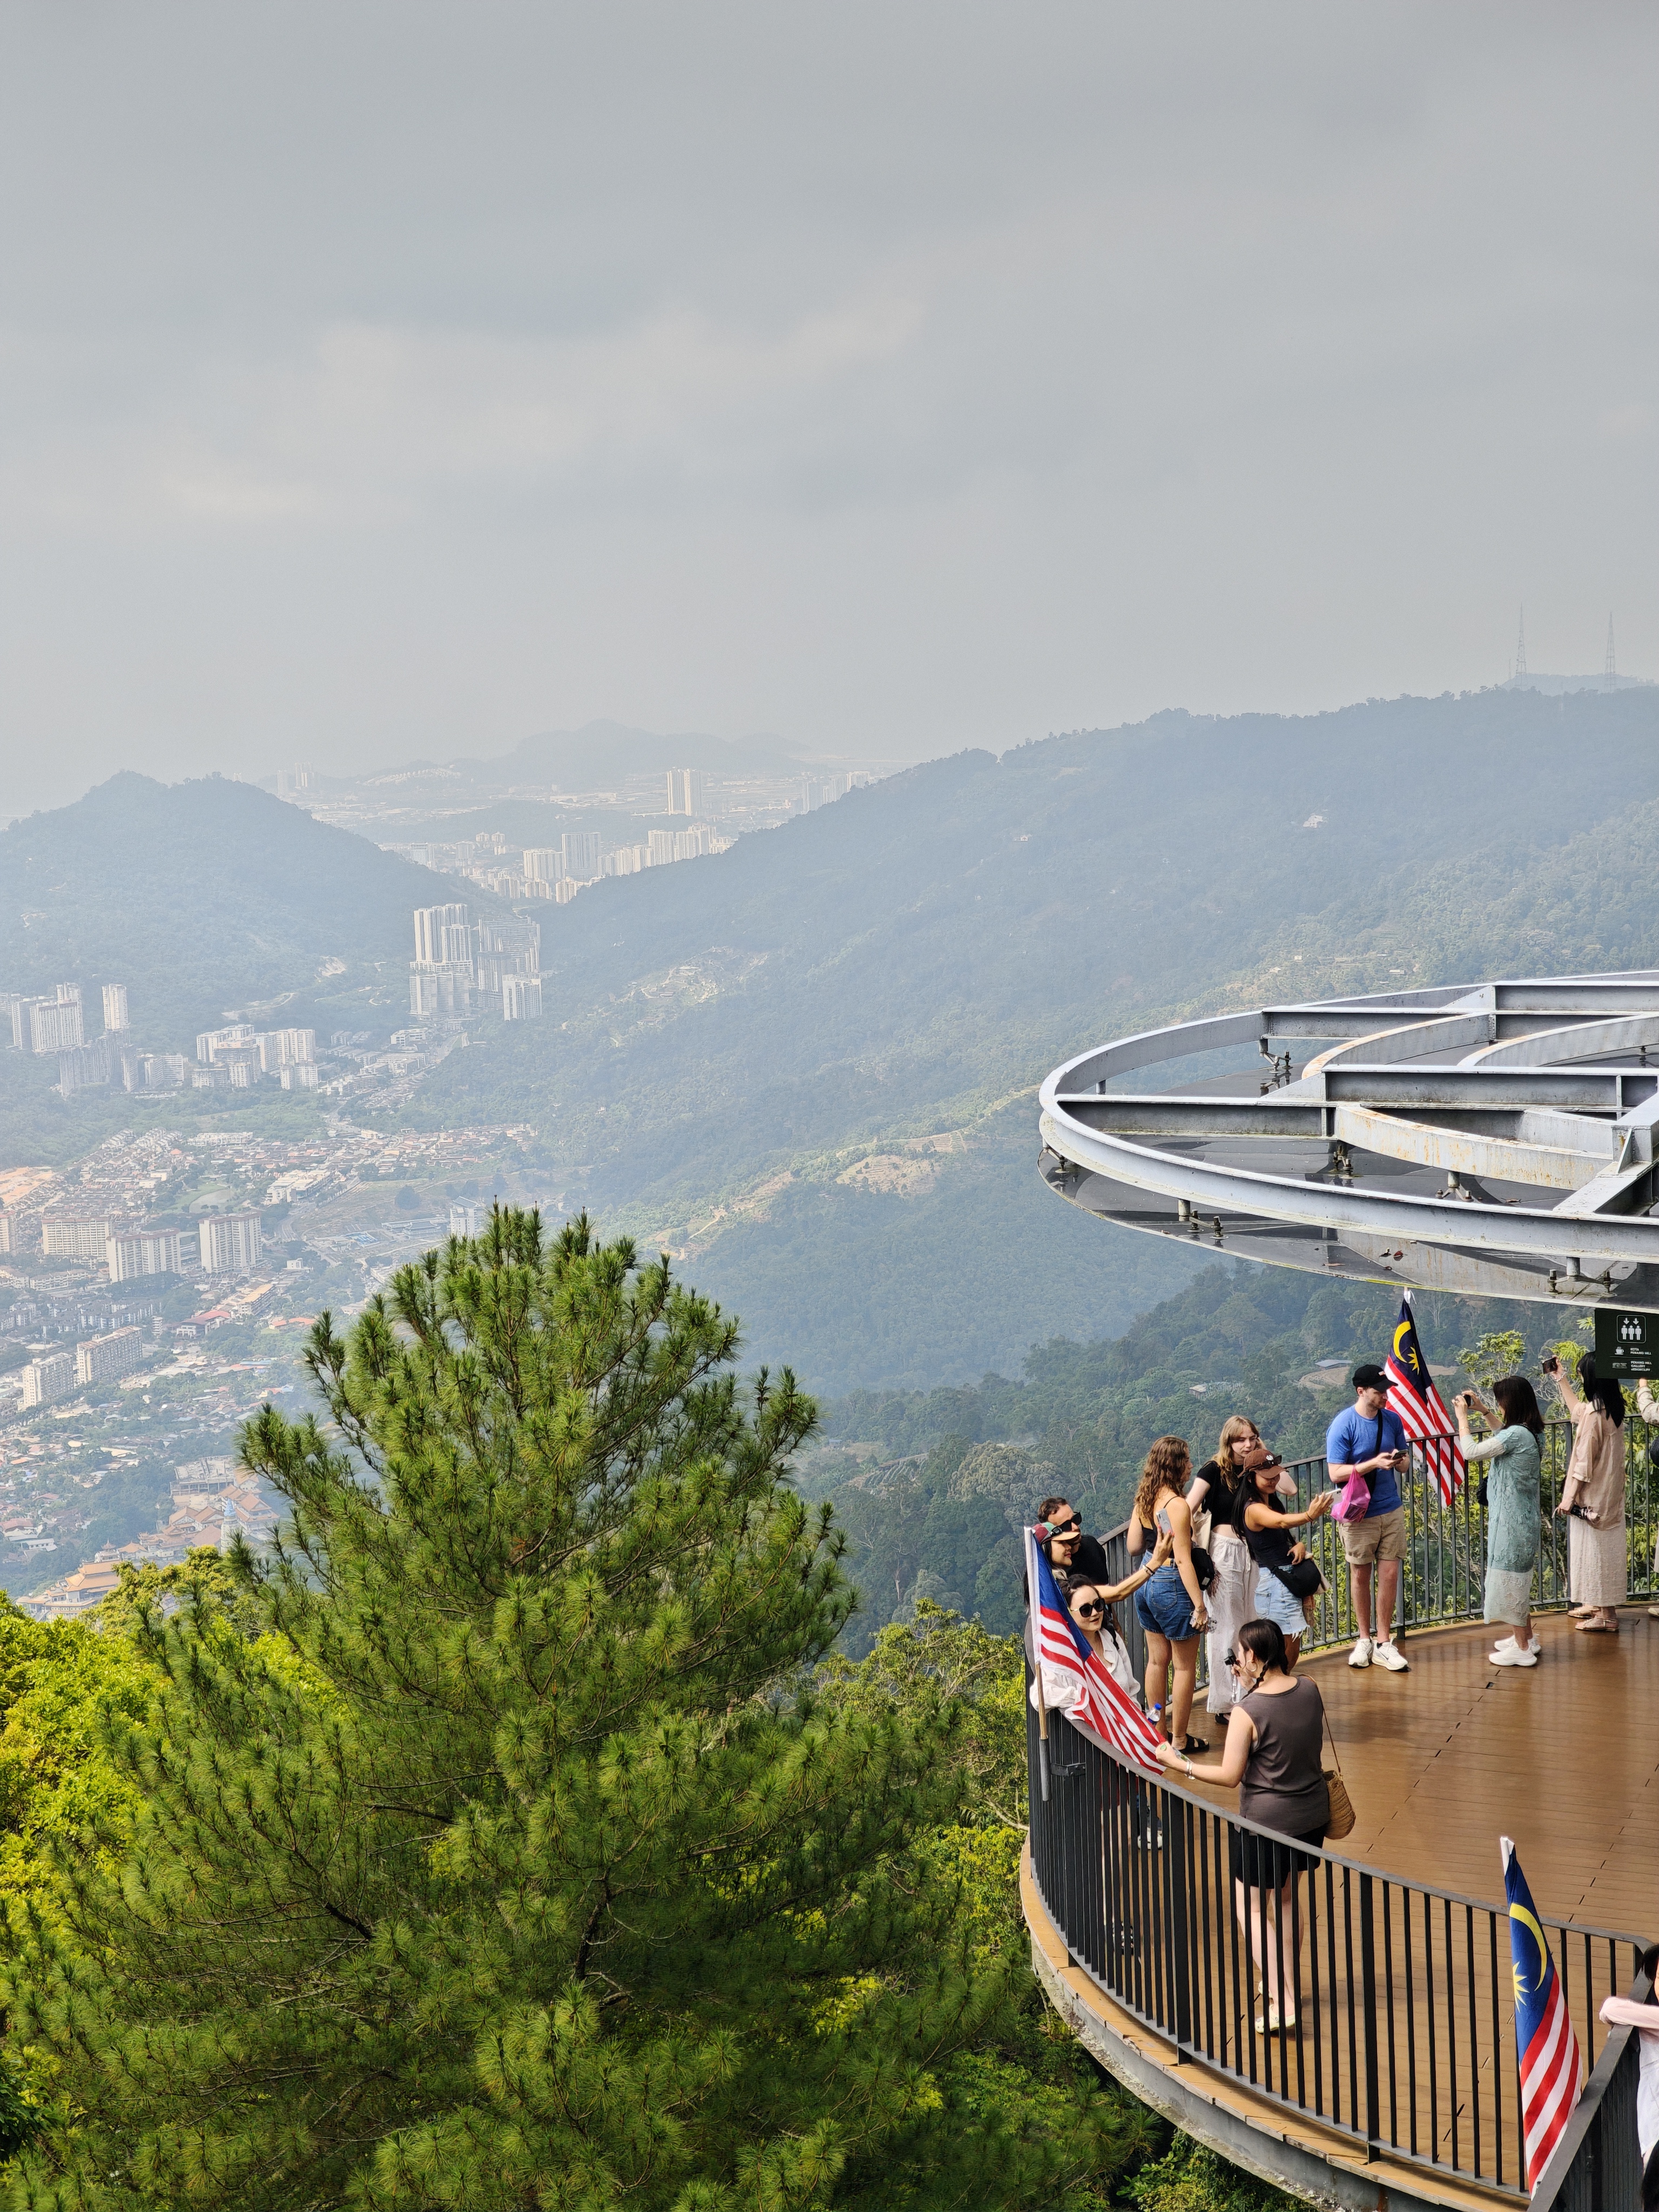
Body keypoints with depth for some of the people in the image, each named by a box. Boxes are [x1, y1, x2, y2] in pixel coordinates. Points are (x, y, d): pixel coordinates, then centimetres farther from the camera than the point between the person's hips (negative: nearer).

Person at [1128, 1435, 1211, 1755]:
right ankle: (1179, 1739, 12)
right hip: (1173, 1586, -8)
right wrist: (1199, 1605, -17)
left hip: (1147, 1584, 8)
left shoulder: (1143, 1501, 2)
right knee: (1184, 1666, 5)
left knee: (1157, 1660, 19)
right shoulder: (1177, 1505, -20)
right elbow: (1183, 1560, -20)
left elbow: (1133, 1546, 9)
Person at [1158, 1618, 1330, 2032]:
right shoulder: (1309, 1690, -5)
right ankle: (1289, 1983, 38)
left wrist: (1179, 1765, -9)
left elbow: (1230, 1776, -20)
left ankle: (1280, 2002, -1)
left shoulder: (1247, 1712, -23)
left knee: (1251, 1908, 7)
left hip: (1266, 1823, -7)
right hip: (1312, 1815, 7)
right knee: (1287, 1898, 25)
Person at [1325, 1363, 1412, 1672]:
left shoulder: (1392, 1420, 1)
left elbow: (1405, 1458, 12)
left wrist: (1401, 1460, -12)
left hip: (1391, 1510, 4)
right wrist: (1375, 1463, -25)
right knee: (1361, 1575, 9)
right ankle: (1364, 1639, 23)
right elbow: (1336, 1473, -16)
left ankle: (1384, 1642, 10)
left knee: (1389, 1574, 1)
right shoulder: (1343, 1425, -14)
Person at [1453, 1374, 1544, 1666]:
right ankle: (1526, 1637, 34)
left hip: (1511, 1520, -10)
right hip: (1523, 1518, 10)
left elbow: (1470, 1452, -24)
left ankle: (1522, 1648, 9)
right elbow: (1502, 1435, 27)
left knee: (1510, 1579, 1)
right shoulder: (1529, 1432, 3)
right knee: (1518, 1578, 22)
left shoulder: (1516, 1436, -25)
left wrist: (1462, 1417, -12)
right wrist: (1482, 1410, 18)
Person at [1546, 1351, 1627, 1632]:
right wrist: (1561, 1379, 30)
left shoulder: (1594, 1413, -23)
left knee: (1595, 1547, -1)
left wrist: (1570, 1497, -17)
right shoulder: (1613, 1407, 4)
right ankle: (1598, 1604, 29)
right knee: (1604, 1547, 18)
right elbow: (1577, 1411, 25)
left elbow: (1584, 1460, -22)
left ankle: (1606, 1616, 4)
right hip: (1610, 1490, 9)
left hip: (1593, 1493, -9)